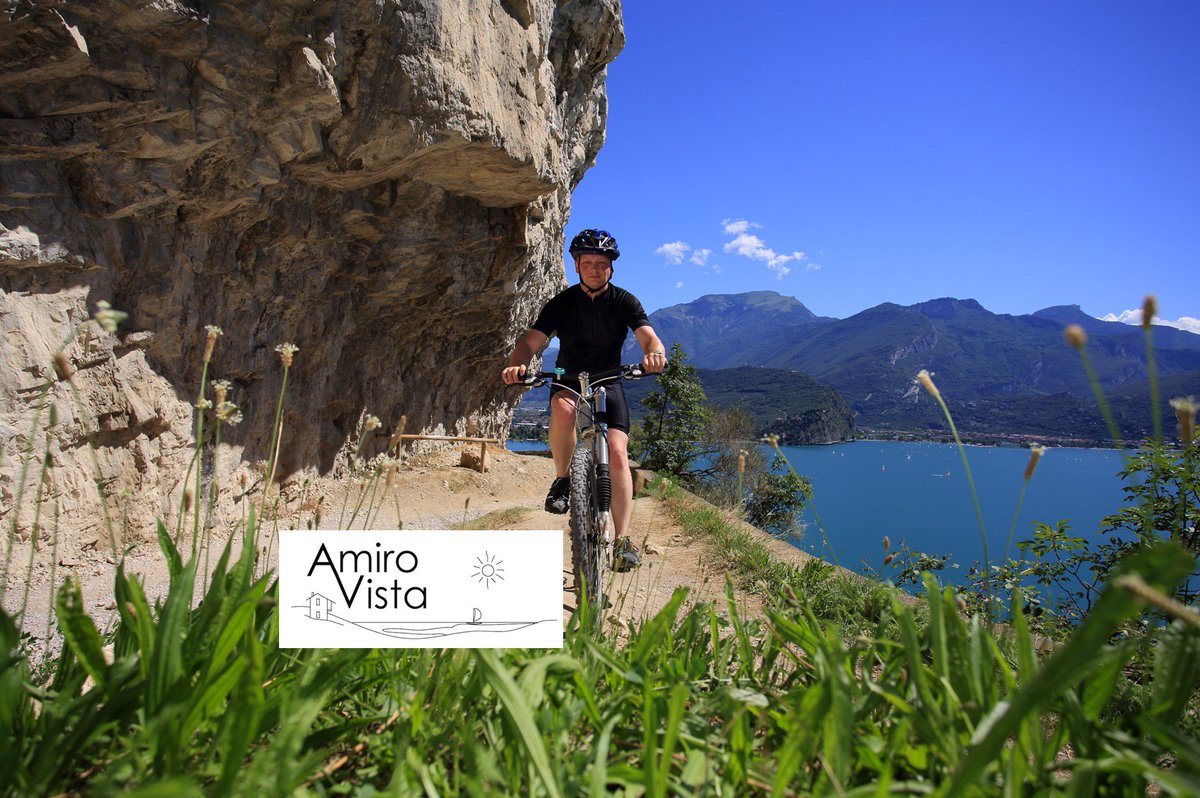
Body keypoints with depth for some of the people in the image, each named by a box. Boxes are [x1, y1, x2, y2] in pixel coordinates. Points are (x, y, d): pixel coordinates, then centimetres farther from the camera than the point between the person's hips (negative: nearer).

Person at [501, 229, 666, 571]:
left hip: (609, 383, 1)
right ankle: (562, 478, -14)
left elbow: (649, 337, -20)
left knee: (617, 452, -19)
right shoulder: (562, 303, -7)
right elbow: (531, 341, -16)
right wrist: (517, 363, -40)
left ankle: (622, 539, -12)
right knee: (563, 408, -38)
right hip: (568, 381, 0)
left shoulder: (624, 301, -7)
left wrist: (654, 353, -46)